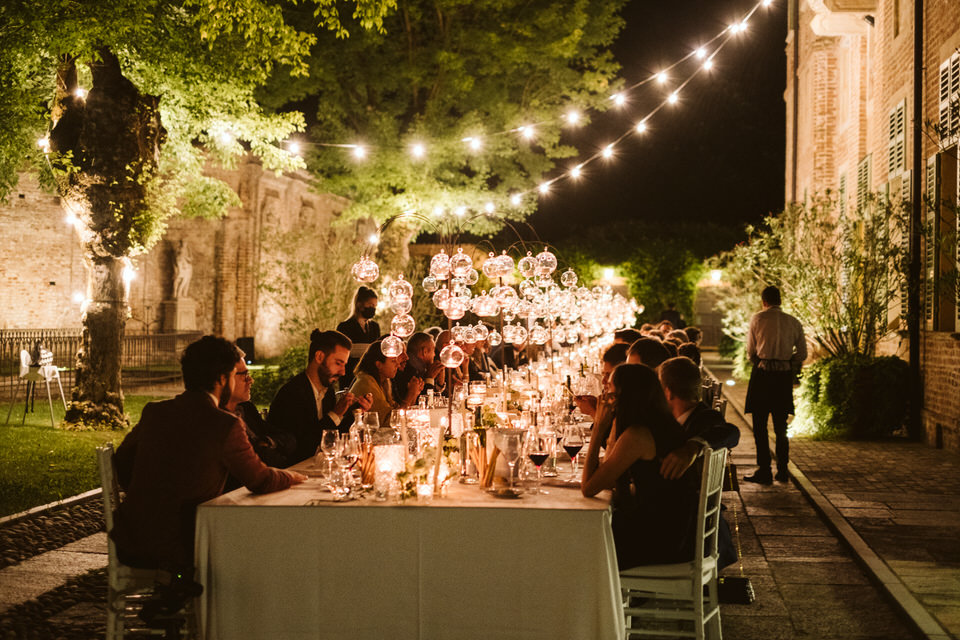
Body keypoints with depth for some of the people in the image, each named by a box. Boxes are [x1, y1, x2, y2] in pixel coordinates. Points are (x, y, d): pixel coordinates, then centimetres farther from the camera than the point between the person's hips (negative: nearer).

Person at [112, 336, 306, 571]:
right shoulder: (226, 425, -15)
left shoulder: (153, 412, 2)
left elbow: (122, 460, 16)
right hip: (178, 552, -6)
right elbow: (260, 481, -4)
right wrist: (294, 476, 17)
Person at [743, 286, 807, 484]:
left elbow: (751, 351, 2)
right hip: (785, 375, 4)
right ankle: (782, 471, 16)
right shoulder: (794, 322, 7)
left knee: (760, 425, 2)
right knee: (781, 426, 13)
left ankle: (764, 471, -1)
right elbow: (802, 354, 7)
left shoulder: (757, 318, -2)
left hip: (762, 373, -4)